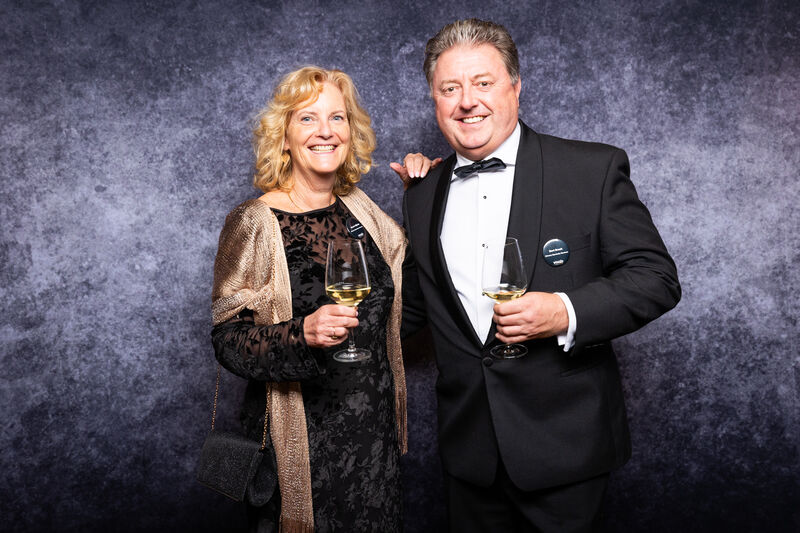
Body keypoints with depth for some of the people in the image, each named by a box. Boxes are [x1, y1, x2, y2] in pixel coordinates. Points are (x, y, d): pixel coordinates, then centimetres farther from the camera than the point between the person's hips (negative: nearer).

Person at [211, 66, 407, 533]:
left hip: (374, 429, 5)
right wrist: (303, 333, -29)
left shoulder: (361, 210, 4)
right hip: (301, 438, -5)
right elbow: (228, 340, -13)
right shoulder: (254, 223, -11)